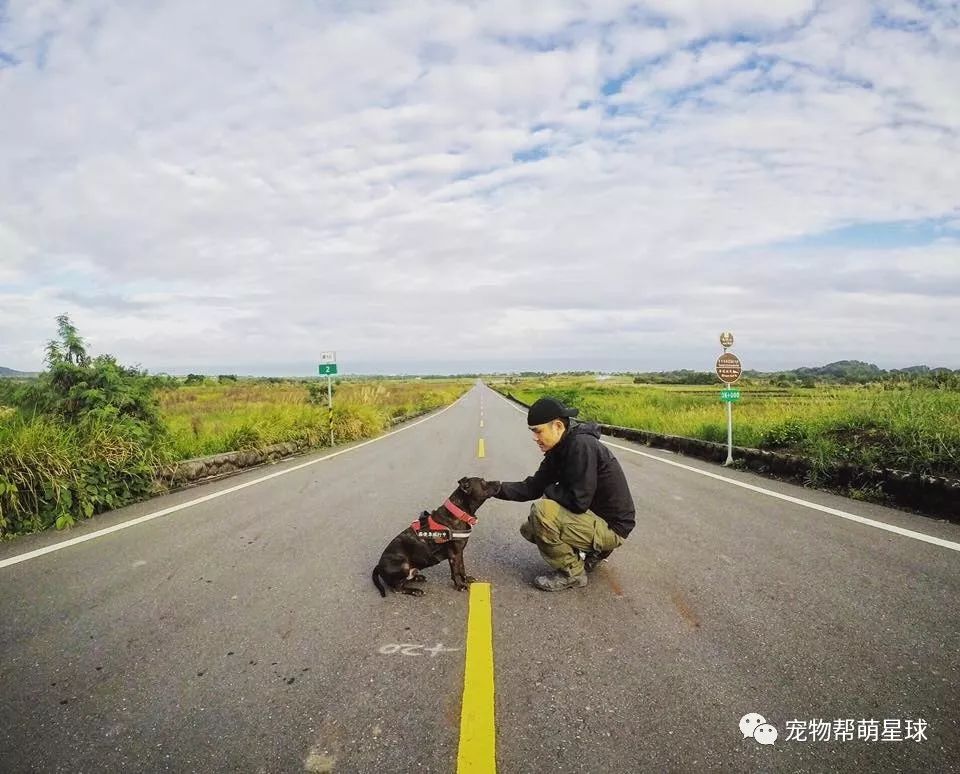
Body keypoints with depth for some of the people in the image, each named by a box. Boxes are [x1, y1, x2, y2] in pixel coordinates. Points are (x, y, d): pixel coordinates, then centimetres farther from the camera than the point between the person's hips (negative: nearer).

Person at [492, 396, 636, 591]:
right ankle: (591, 552, 17)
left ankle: (572, 573, -7)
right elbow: (532, 487, 5)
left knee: (541, 511, -26)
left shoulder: (582, 446, -25)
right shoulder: (560, 450, 3)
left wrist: (550, 490, -10)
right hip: (593, 516, 10)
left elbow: (578, 501, -29)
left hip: (611, 526, -10)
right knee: (530, 530, 13)